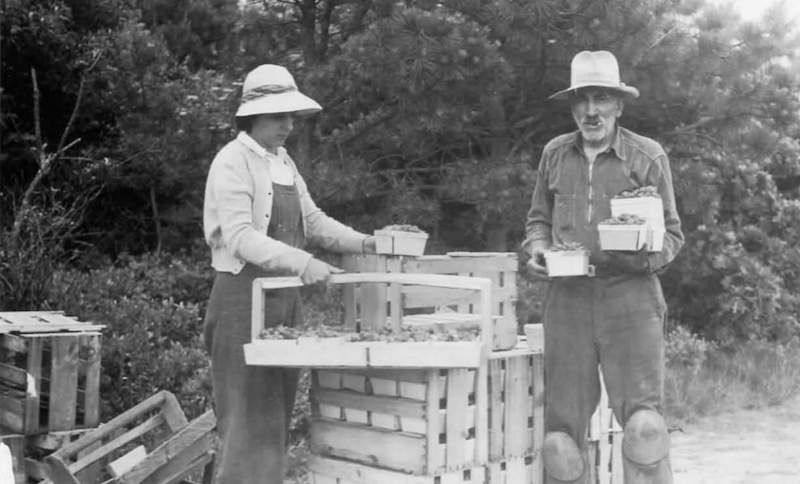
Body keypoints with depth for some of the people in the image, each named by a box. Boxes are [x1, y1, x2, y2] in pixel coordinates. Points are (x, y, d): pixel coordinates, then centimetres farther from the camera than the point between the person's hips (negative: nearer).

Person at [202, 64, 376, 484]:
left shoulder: (283, 162, 14)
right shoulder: (232, 162, -12)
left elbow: (312, 221, 17)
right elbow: (240, 237, -22)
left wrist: (363, 243, 3)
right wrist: (301, 262, -33)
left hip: (284, 296, 8)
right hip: (244, 296, -8)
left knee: (277, 417, 12)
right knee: (249, 419, -6)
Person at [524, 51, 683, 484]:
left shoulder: (647, 156, 2)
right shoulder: (555, 154, 10)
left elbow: (671, 234, 6)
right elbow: (538, 218, 22)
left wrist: (643, 254, -15)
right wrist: (538, 249, 1)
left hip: (630, 296, -2)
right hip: (568, 298, 3)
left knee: (642, 423, -10)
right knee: (562, 424, 4)